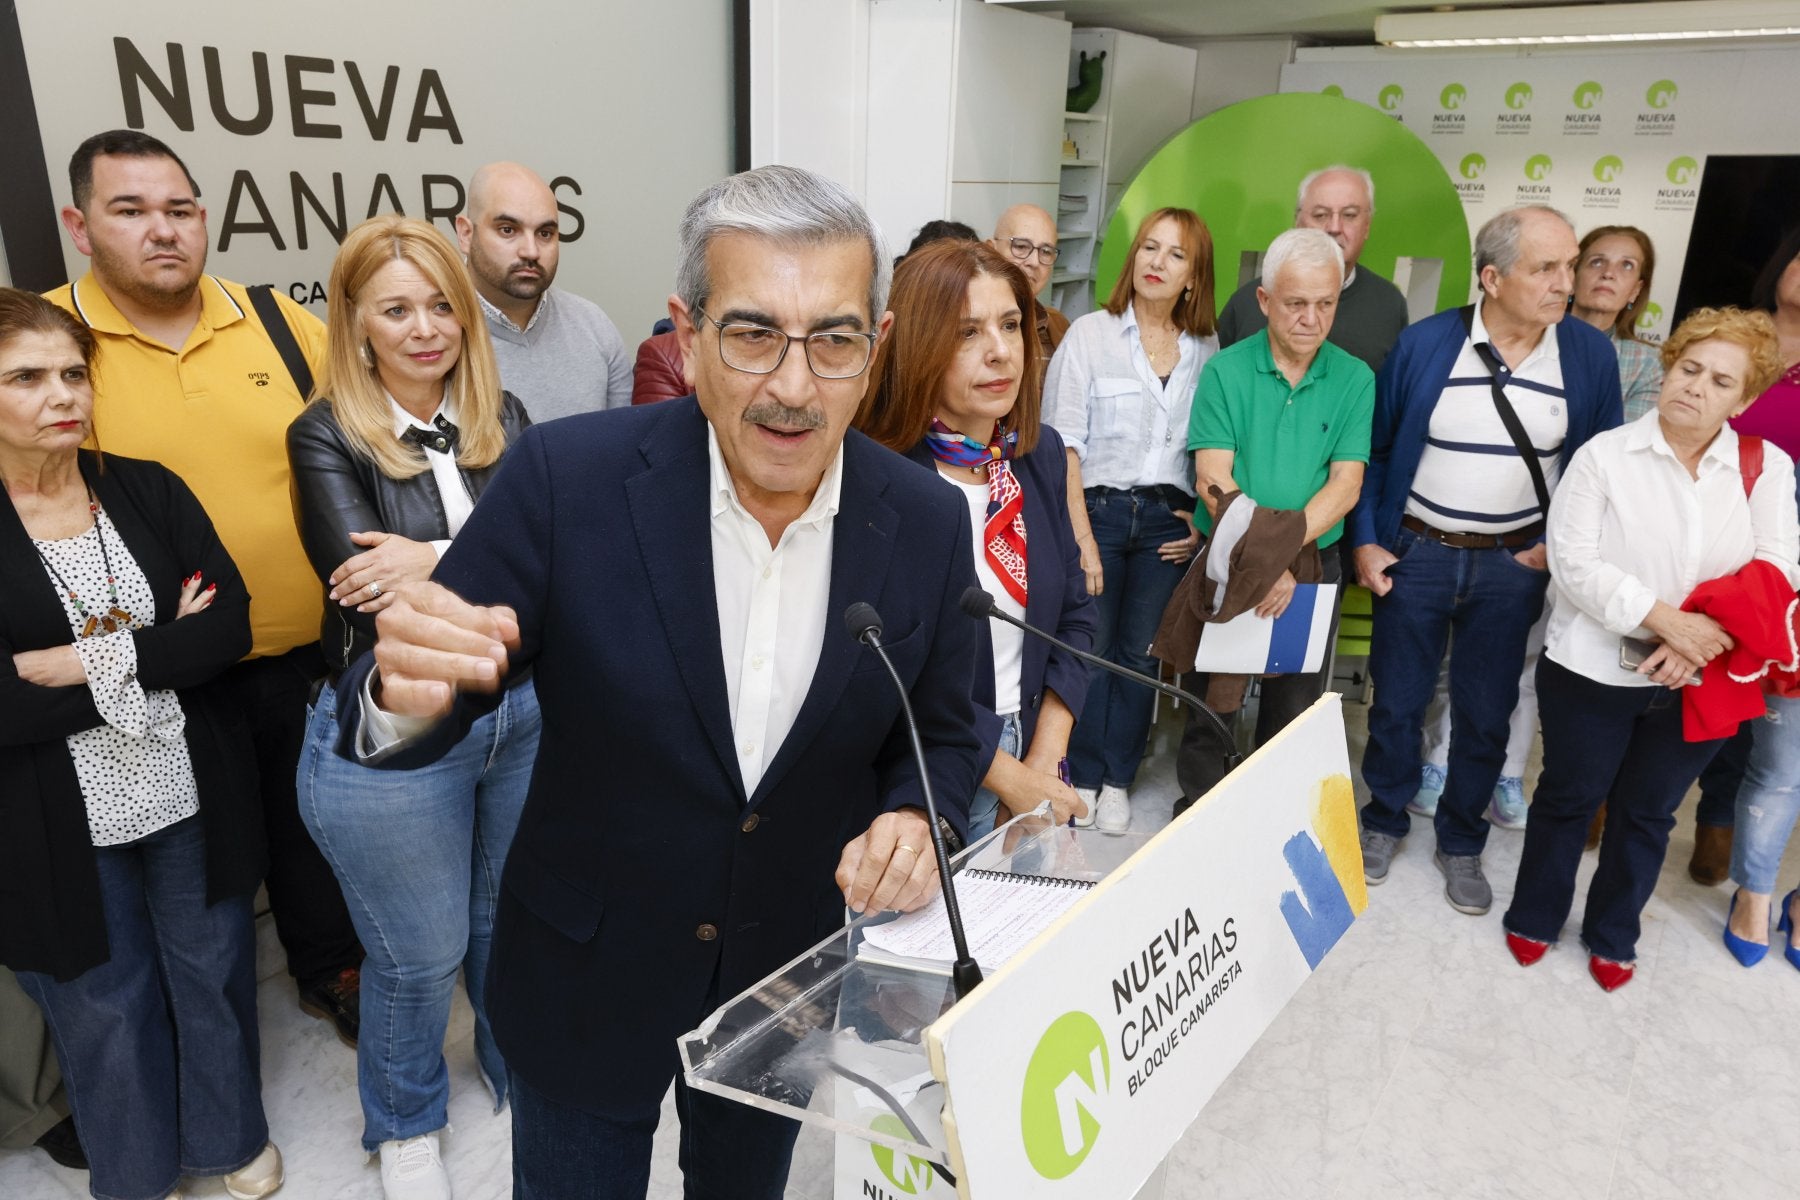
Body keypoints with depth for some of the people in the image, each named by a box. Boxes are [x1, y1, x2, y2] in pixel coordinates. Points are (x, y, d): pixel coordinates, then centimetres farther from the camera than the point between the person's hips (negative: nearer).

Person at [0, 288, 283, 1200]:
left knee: (213, 973, 17)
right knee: (106, 1004, 16)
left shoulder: (148, 491, -1)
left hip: (194, 793, 2)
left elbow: (233, 624, -9)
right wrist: (166, 654, -17)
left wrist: (94, 659, -19)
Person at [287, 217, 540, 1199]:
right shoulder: (326, 437, -9)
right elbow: (376, 598, -20)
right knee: (419, 954, 13)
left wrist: (442, 558, -24)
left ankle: (523, 1074, 49)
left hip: (522, 712, 4)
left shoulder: (500, 418, 2)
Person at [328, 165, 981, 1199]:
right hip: (586, 982, -2)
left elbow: (942, 732, -1)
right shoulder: (568, 478, -21)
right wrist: (405, 692, -37)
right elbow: (405, 715, -14)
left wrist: (914, 818, -22)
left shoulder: (930, 523, -15)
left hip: (791, 978, 2)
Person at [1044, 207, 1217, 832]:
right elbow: (1063, 444, -6)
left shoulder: (1207, 350, 8)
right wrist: (1081, 537, -12)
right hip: (1096, 507, -2)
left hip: (1167, 521, 3)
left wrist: (1204, 522, 1)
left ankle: (1117, 780, 21)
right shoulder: (1091, 334, -1)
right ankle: (1082, 775, 17)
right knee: (1090, 649, 0)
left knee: (1141, 652, 7)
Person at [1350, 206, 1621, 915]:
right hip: (1415, 554, -1)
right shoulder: (1423, 344, -8)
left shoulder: (1590, 356, -4)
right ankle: (1384, 821, 33)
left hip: (1513, 565, 1)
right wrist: (1365, 541, -3)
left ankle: (1461, 843, 31)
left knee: (1485, 715, 11)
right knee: (1396, 701, 11)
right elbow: (1374, 450, 1)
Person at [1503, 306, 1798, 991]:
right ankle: (1534, 919, 34)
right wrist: (1663, 619, -24)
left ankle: (1612, 937, 38)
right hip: (1593, 671, -2)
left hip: (1698, 681, 2)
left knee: (1648, 811, 17)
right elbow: (1573, 558, -15)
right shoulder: (1605, 455, -7)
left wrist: (1703, 639, -21)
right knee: (1569, 798, 13)